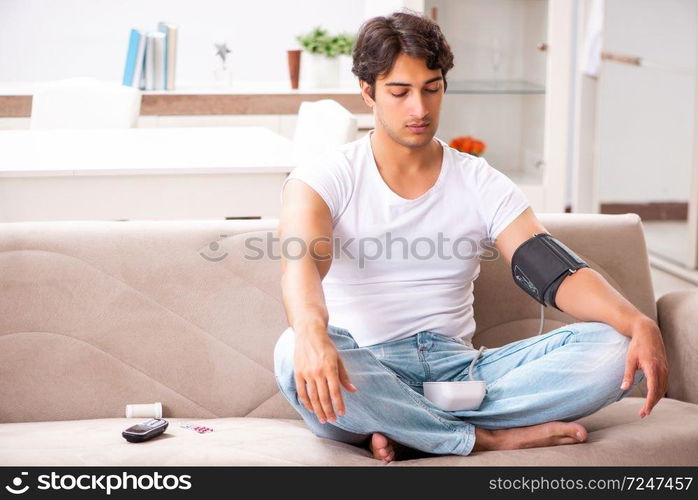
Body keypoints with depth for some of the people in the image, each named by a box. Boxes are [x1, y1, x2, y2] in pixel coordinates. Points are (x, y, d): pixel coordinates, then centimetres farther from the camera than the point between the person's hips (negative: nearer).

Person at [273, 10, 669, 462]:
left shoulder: (483, 185, 11)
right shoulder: (323, 179, 2)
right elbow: (302, 261, -19)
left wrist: (640, 324, -22)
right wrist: (311, 332, -44)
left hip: (458, 369, 3)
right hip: (364, 379, -3)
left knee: (612, 348, -18)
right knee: (296, 356, -38)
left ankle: (404, 430, -24)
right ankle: (489, 438, -24)